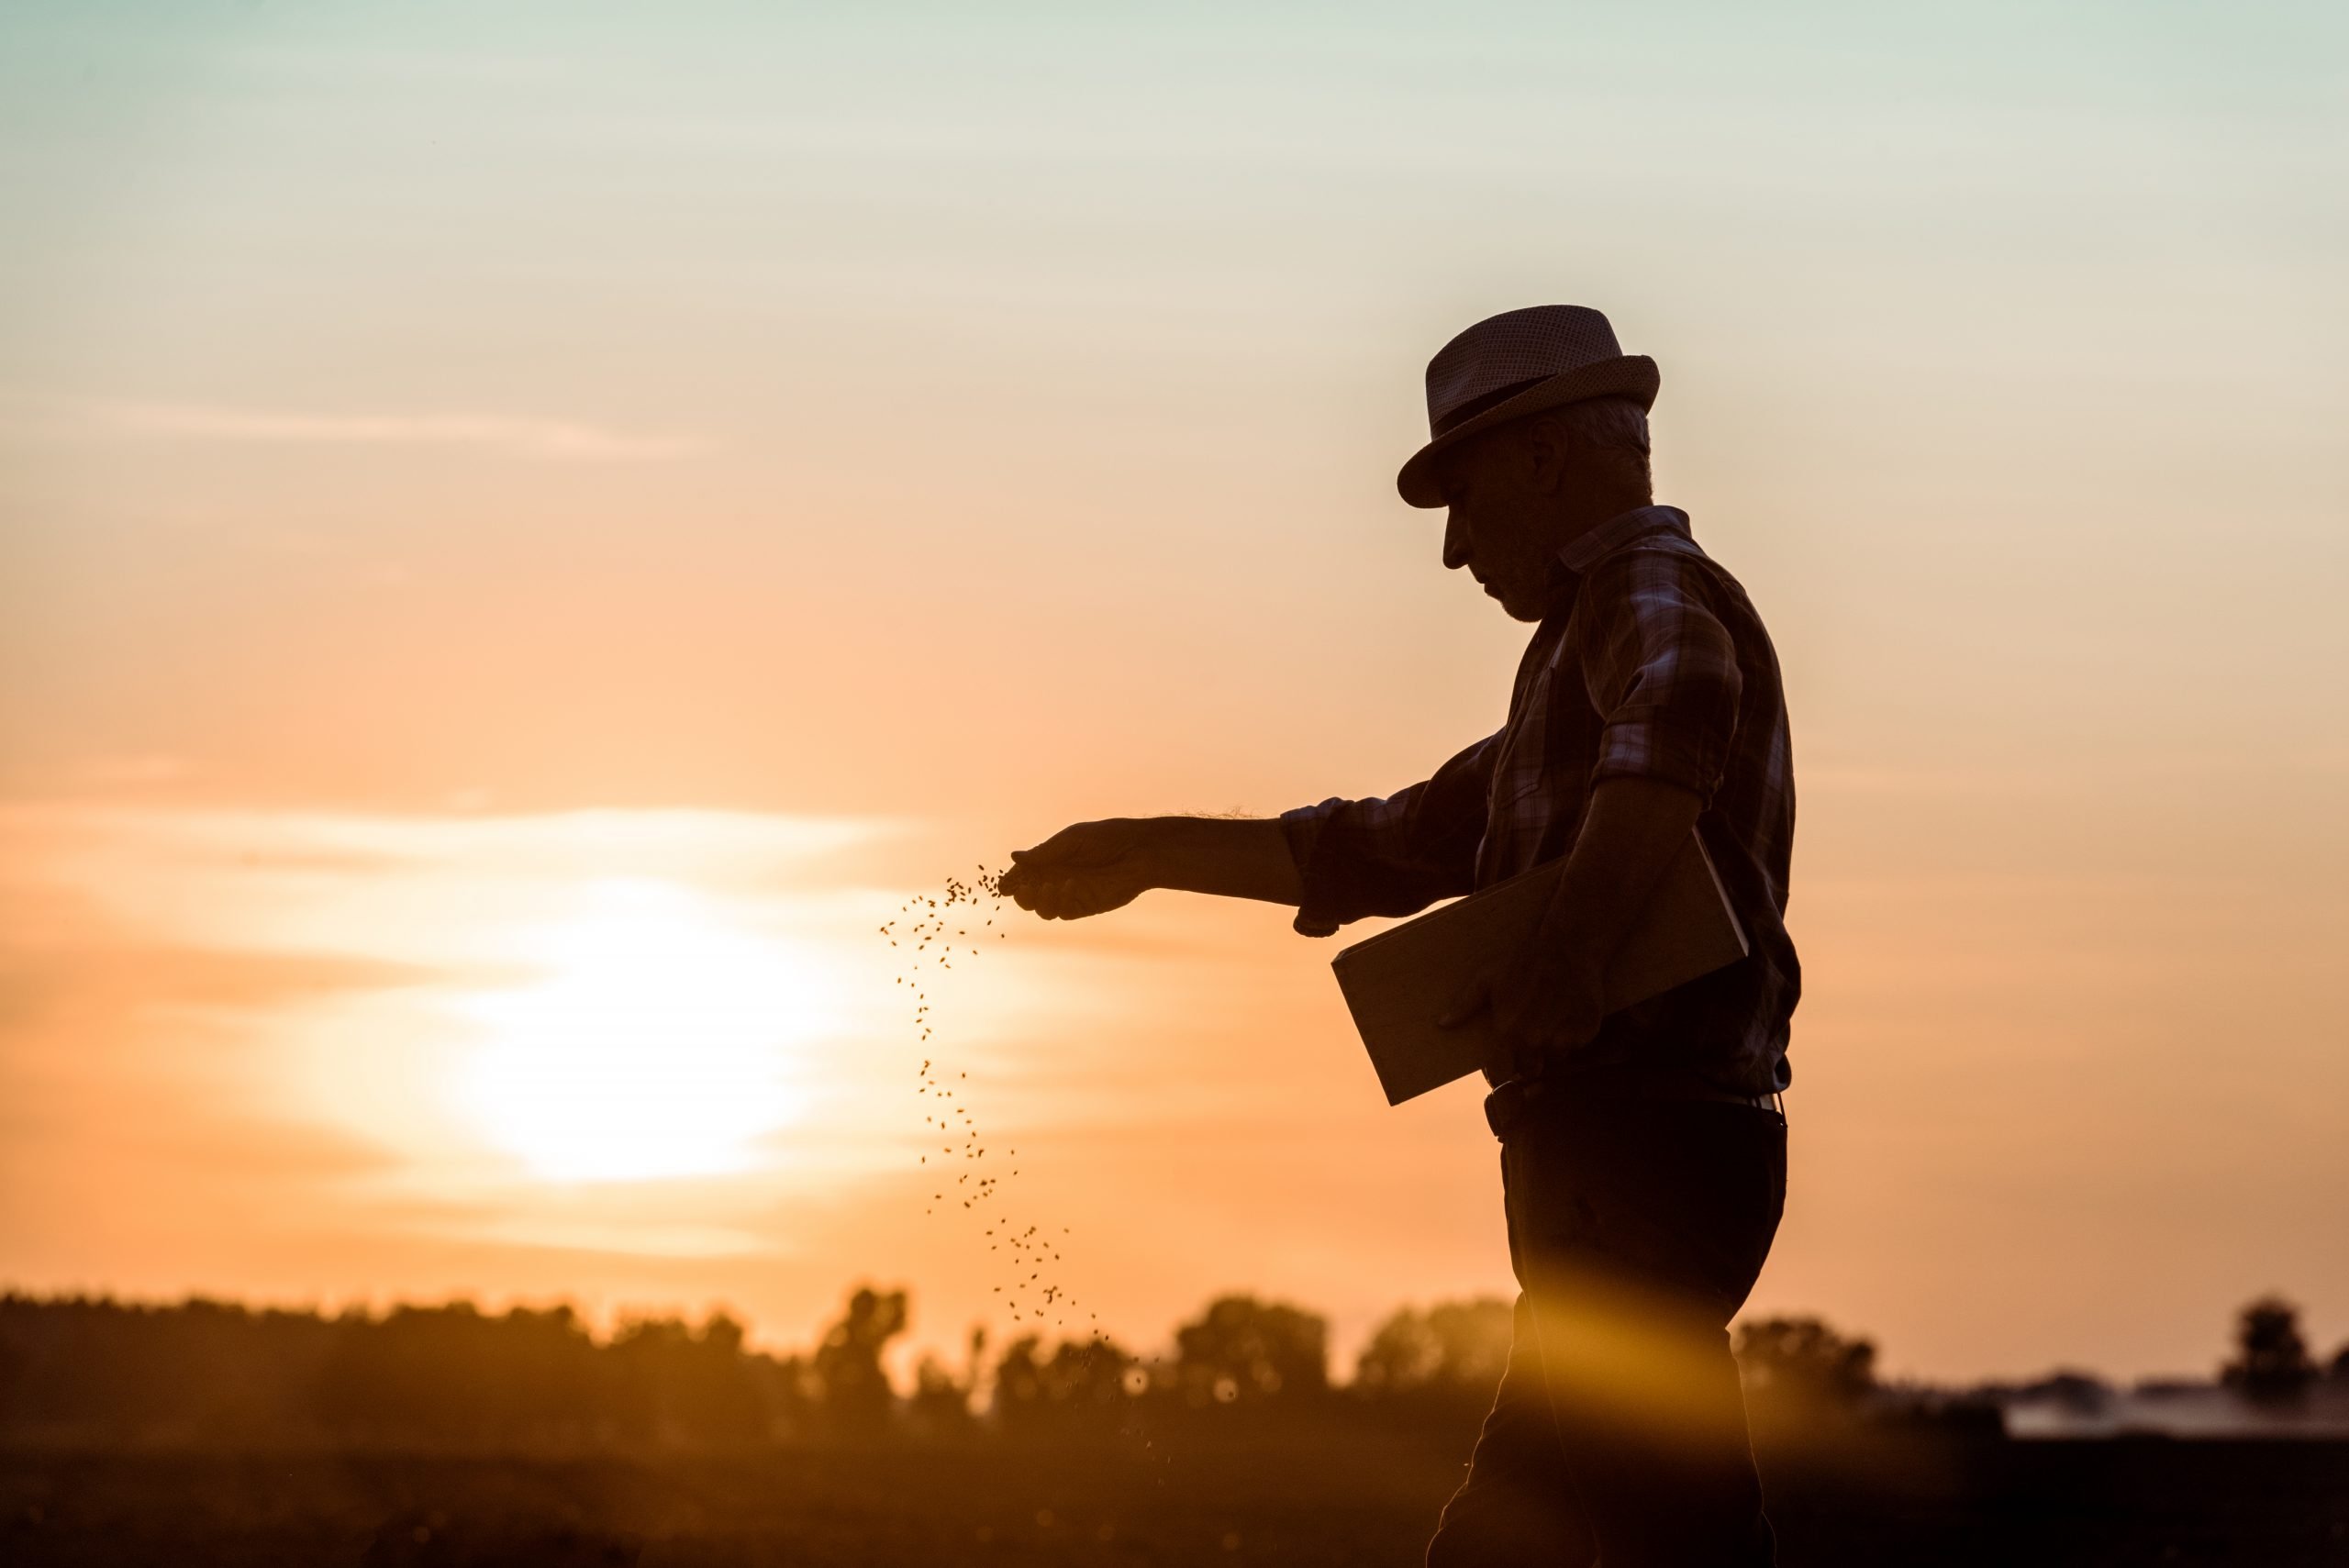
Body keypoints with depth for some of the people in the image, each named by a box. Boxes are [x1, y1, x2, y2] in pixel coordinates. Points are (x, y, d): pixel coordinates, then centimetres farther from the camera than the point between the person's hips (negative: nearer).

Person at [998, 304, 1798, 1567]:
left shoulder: (1653, 589, -4)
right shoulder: (1588, 662, 28)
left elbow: (1678, 712, -30)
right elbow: (1398, 846, 37)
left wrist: (1570, 944, -38)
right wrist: (1153, 854, 36)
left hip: (1639, 1139, -10)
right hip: (1616, 1164, 10)